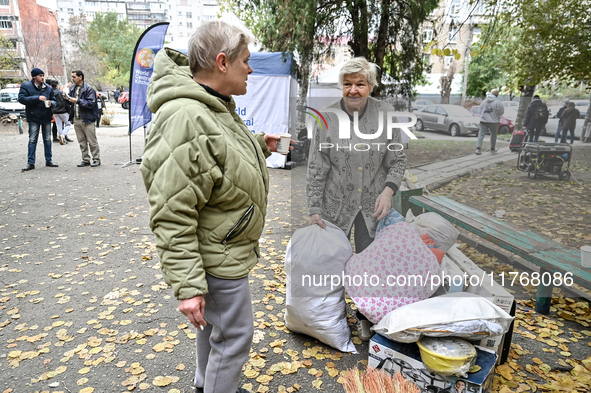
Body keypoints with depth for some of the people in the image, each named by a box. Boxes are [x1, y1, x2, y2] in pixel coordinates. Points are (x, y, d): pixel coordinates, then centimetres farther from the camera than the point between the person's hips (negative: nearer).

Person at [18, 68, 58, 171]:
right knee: (32, 140, -2)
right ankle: (30, 163, 2)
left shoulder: (48, 88, 9)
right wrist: (37, 98, -20)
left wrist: (51, 103, -8)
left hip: (47, 117, 4)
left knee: (47, 139, 9)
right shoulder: (26, 86, -1)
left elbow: (54, 100, 16)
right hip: (34, 117, -3)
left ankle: (48, 160, 19)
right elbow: (21, 98, -11)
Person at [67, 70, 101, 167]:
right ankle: (86, 160, 18)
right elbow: (71, 102, 23)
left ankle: (96, 159, 7)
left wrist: (78, 101, -20)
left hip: (87, 119, -7)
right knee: (82, 141, 11)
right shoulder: (73, 88, 14)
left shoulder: (89, 89, -8)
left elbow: (91, 104, -16)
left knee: (92, 141, -2)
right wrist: (67, 98, 2)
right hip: (76, 119, 7)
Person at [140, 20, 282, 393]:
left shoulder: (218, 106, 7)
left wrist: (259, 145, 8)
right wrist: (188, 286, -26)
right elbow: (171, 215, -28)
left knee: (214, 323, 27)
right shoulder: (185, 118, -27)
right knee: (234, 336, 6)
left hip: (226, 247, 11)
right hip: (218, 258, -11)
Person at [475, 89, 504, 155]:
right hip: (493, 121, -3)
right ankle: (492, 149, 25)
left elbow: (481, 110, 10)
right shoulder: (497, 102, -11)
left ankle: (478, 148, -12)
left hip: (483, 120, 3)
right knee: (493, 135, 13)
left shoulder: (484, 101, 2)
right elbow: (501, 111, -6)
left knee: (481, 134, 1)